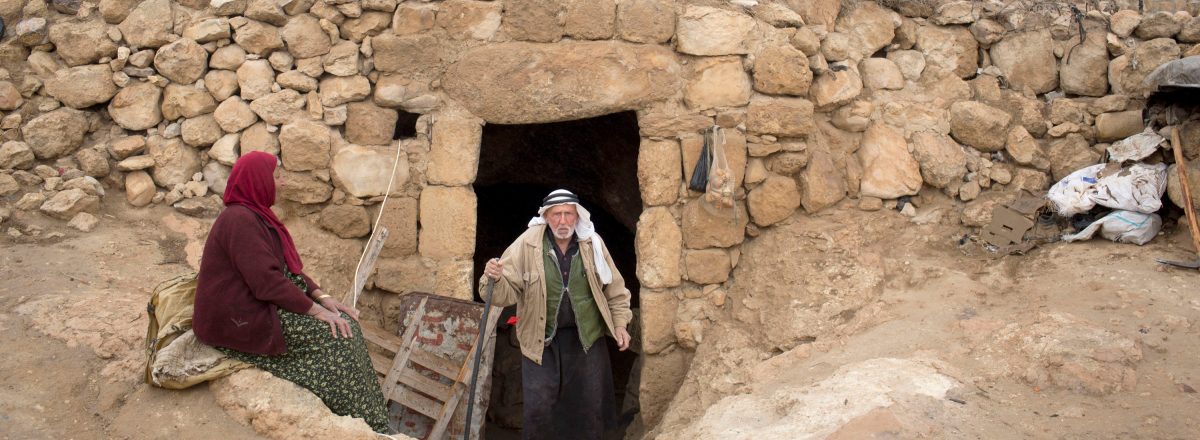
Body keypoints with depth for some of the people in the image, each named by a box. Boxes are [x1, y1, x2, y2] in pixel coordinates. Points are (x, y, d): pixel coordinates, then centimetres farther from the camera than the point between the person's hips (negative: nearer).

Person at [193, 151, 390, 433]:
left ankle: (368, 416, -2)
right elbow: (267, 281, -26)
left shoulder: (255, 214, 12)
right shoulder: (240, 220, -20)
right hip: (241, 321, -10)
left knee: (344, 322, -2)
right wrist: (316, 310, -21)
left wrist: (322, 297, -1)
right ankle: (366, 426, -7)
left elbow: (287, 266, 12)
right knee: (336, 335, -16)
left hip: (257, 306, 10)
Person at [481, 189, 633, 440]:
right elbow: (507, 293, -15)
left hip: (587, 338, 2)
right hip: (542, 341, -2)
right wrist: (496, 279, -35)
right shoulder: (527, 245, -14)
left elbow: (614, 287, 6)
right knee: (538, 409, 1)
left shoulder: (592, 242, -6)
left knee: (591, 405, 16)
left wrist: (619, 323, 3)